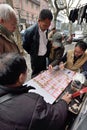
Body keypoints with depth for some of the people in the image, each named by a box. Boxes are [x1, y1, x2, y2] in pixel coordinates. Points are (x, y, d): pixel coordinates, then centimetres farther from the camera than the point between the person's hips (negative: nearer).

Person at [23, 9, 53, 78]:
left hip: (44, 56, 5)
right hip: (36, 58, -5)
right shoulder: (30, 31, -23)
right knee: (36, 75, 11)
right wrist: (33, 54, 2)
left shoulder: (46, 29, -6)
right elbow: (25, 47, -10)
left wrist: (47, 52, 3)